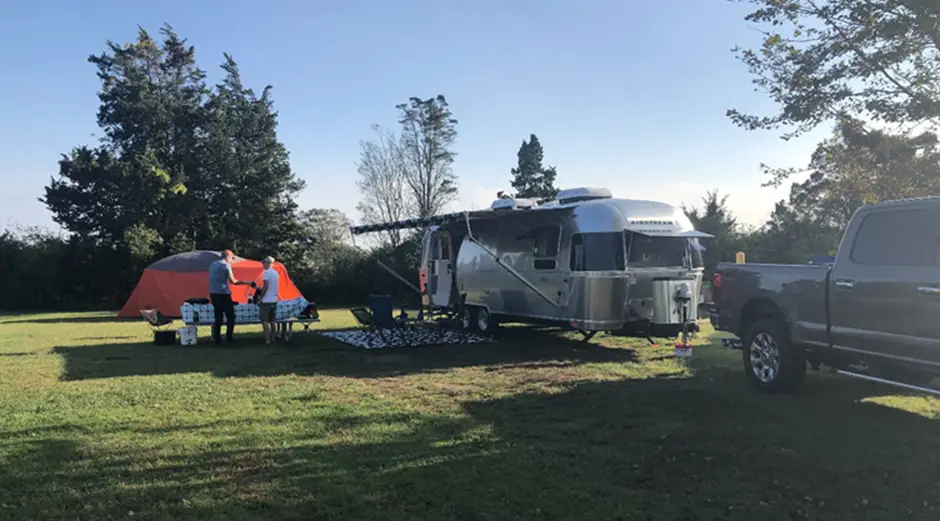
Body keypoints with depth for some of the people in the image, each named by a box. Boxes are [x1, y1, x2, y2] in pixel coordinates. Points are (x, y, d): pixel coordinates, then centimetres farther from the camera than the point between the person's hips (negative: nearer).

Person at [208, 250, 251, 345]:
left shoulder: (212, 265, 16)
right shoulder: (225, 265, -8)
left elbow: (214, 280, 18)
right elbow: (233, 281, -11)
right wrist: (245, 282, -1)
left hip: (213, 294, 8)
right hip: (223, 294, -8)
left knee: (218, 317, 9)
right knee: (230, 316, 1)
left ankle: (217, 339, 8)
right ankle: (229, 338, -1)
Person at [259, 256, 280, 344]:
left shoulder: (266, 272, -13)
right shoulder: (276, 273, 12)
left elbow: (265, 286, -20)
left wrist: (261, 296, -10)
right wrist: (261, 289, 20)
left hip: (266, 300, -8)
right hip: (274, 300, 8)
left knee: (265, 321, -5)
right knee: (272, 320, 12)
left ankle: (267, 339, -8)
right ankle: (272, 338, 14)